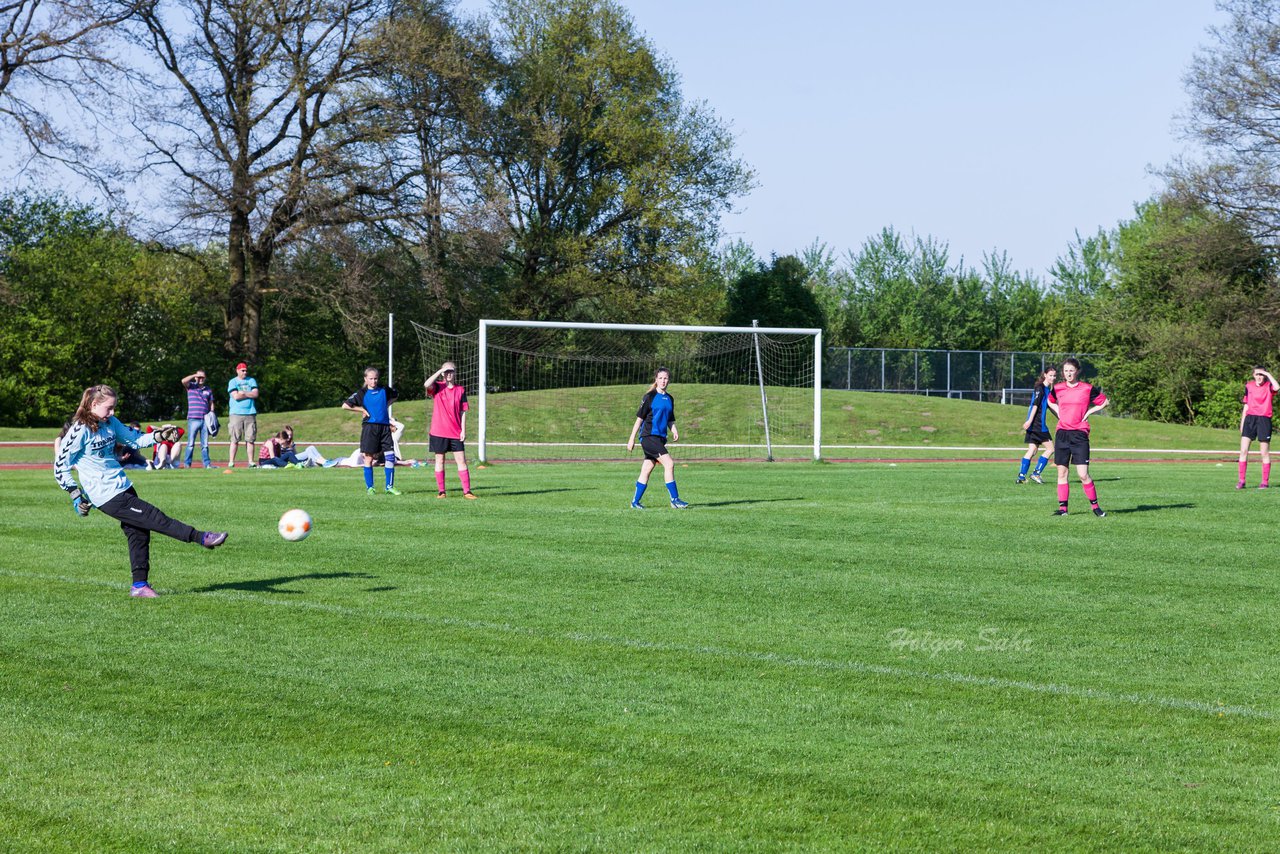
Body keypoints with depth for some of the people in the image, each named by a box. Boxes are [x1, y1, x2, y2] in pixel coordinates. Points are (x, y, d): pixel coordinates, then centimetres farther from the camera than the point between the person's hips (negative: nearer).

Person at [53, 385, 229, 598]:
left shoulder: (110, 423, 8)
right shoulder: (80, 431, -14)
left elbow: (134, 440, 21)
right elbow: (60, 466, -10)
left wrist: (158, 436, 4)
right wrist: (76, 495, -12)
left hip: (123, 487, 8)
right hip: (107, 496, -8)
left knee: (138, 532, 6)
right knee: (155, 518, -8)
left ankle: (140, 585, 12)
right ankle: (201, 538, -6)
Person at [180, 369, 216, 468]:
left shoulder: (208, 390, 15)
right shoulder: (191, 386, 7)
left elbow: (211, 404, 18)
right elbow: (183, 381, -12)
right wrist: (195, 375, -8)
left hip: (205, 420, 3)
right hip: (193, 419, -3)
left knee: (205, 444, 6)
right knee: (191, 443, -3)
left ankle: (207, 463, 7)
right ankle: (187, 463, 0)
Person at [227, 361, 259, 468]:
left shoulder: (251, 381, 15)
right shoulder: (233, 382, 5)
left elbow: (255, 394, 1)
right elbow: (236, 396, -9)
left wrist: (243, 393, -5)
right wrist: (249, 394, -1)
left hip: (250, 414, 3)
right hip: (236, 414, -3)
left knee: (250, 439, 1)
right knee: (235, 439, -6)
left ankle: (251, 461, 4)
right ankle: (231, 462, -6)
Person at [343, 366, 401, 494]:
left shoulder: (384, 390, 9)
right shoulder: (362, 393, -1)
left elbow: (395, 396, 31)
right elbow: (345, 405, -6)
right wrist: (363, 410, -5)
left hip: (384, 426, 3)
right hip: (369, 427, -3)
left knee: (390, 456, -2)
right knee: (369, 458, 0)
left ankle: (389, 486, 7)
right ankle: (369, 487, 8)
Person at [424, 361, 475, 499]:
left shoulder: (460, 390, 6)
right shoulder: (437, 387, 2)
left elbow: (463, 411, 6)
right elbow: (426, 384, -22)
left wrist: (463, 430, -1)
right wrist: (440, 371, -19)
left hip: (456, 433, 1)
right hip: (438, 431, -1)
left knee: (461, 460, -3)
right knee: (440, 460, 4)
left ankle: (467, 491, -3)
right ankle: (441, 491, 10)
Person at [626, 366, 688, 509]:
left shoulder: (669, 399, 15)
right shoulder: (650, 396, -5)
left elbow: (670, 419, 24)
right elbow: (639, 418, -4)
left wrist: (674, 430, 2)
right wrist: (632, 439, -6)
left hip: (660, 438, 7)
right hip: (649, 436, -7)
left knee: (646, 471, 8)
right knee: (669, 464, -16)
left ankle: (635, 501, 15)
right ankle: (675, 499, -14)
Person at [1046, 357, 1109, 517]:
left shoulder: (1088, 388, -2)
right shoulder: (1057, 389, 7)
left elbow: (1105, 402, 8)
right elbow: (1050, 401, 28)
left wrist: (1089, 412, -1)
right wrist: (1058, 413, 11)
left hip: (1080, 434, -4)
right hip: (1062, 433, 4)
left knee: (1083, 475, -10)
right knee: (1061, 473, 4)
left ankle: (1095, 506, 3)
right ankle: (1062, 508, 10)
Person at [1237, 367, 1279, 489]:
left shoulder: (1269, 386, -1)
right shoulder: (1249, 387, 11)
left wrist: (1268, 374, -18)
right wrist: (1242, 422, 14)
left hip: (1264, 419, -3)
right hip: (1250, 418, 3)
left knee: (1265, 452, 1)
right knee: (1243, 450, -5)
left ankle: (1265, 481, 9)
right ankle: (1241, 480, -2)